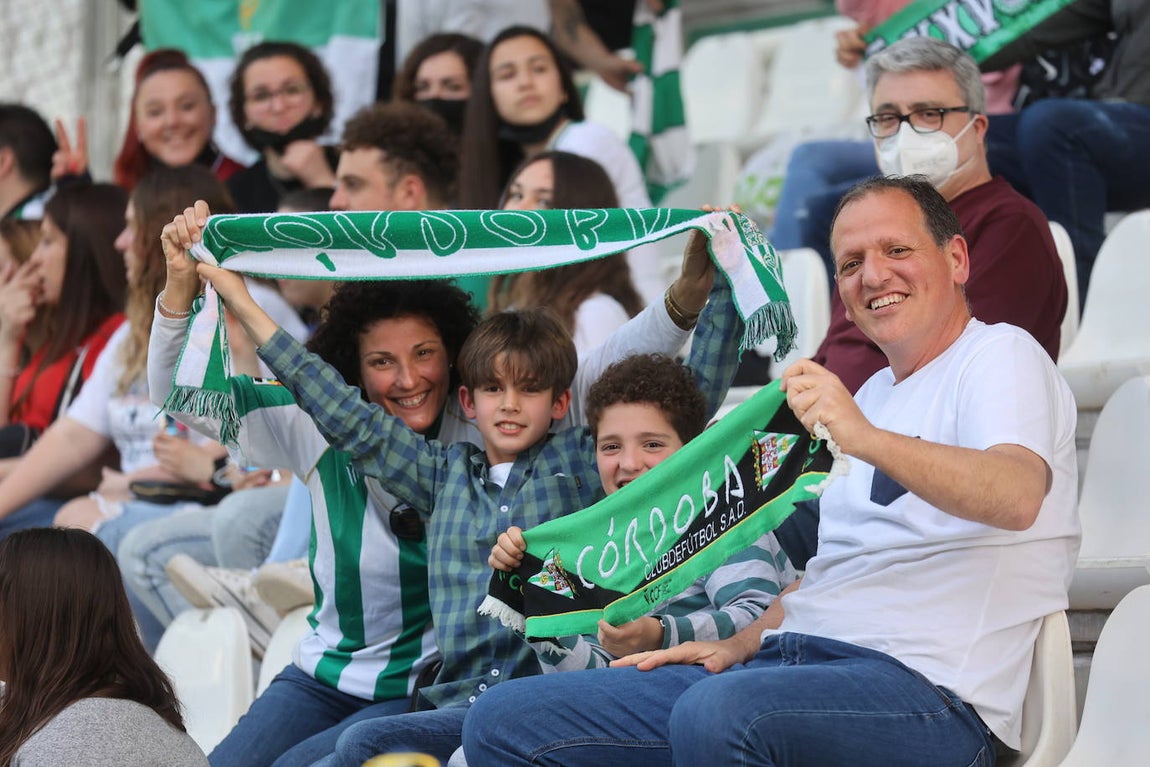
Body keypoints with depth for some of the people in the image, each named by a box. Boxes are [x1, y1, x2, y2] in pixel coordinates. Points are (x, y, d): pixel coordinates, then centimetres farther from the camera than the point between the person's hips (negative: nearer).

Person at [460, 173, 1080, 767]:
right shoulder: (875, 392, 28)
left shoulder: (1000, 356, 0)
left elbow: (1017, 496, -22)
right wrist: (741, 645, 15)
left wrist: (865, 438, -35)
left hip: (924, 687, -9)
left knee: (716, 712, -41)